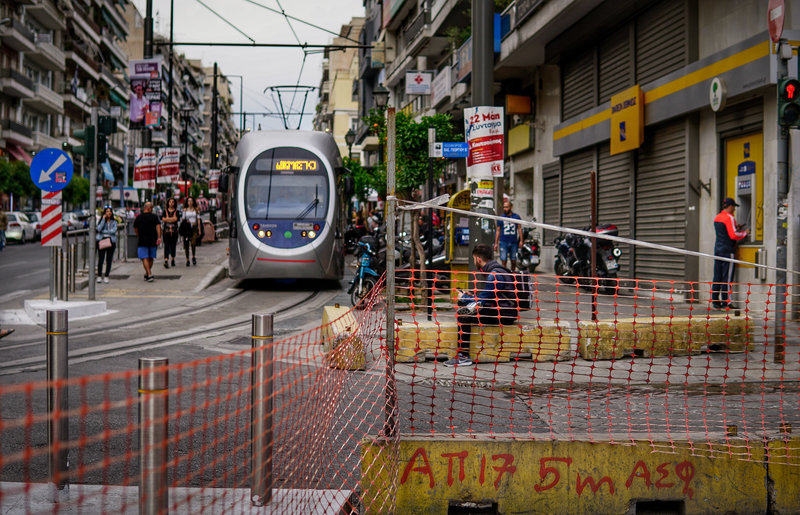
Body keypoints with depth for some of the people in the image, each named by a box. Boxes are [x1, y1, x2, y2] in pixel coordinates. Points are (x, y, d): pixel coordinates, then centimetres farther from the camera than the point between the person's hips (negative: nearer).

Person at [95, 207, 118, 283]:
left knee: (109, 260, 1)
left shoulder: (114, 222, 9)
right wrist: (103, 219, -7)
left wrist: (103, 231, -8)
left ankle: (106, 276, 9)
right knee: (100, 260, -5)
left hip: (111, 241, 1)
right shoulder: (101, 220, 9)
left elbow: (114, 231, -8)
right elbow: (99, 229, -9)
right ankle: (99, 276, 5)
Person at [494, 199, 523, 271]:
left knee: (513, 261, 7)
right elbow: (498, 231, 8)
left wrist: (521, 241, -1)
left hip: (514, 242, 1)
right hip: (504, 242, -1)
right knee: (504, 261, -8)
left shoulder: (516, 217, 7)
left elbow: (519, 229, 8)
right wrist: (496, 243, 3)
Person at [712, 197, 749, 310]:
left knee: (717, 276, 9)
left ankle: (715, 301, 10)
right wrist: (745, 233, -4)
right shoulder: (729, 217, -12)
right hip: (727, 251, -8)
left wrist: (735, 227, 20)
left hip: (718, 249, 8)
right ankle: (726, 302, -5)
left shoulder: (717, 217, 15)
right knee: (727, 277, -5)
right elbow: (733, 235, -18)